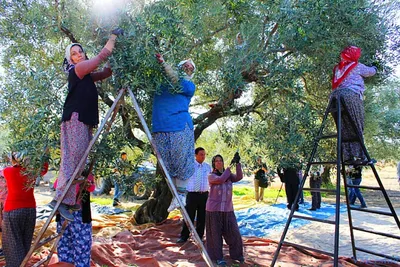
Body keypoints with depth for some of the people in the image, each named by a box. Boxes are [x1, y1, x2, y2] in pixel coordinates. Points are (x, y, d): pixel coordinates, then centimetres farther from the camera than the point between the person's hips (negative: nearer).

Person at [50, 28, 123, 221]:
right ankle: (60, 199, -13)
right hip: (75, 118, -9)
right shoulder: (77, 70, -1)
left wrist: (115, 44, 18)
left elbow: (106, 71, 22)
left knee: (79, 161, 5)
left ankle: (69, 200, 7)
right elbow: (101, 57, -3)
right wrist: (113, 37, 5)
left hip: (85, 121, 9)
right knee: (72, 158, -13)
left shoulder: (86, 75, 24)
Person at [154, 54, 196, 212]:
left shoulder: (189, 86, 8)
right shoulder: (162, 81, 21)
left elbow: (177, 82, -10)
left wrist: (163, 64, -17)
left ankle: (181, 195, 11)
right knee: (168, 165, 7)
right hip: (160, 129, 4)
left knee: (181, 163, -1)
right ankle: (175, 196, 17)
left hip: (180, 128, -3)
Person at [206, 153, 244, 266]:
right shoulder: (211, 176, -4)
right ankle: (218, 257, 20)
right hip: (214, 209, -3)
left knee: (234, 233, 5)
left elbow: (239, 177, -13)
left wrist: (237, 163, -22)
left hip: (228, 210, 3)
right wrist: (230, 166, -20)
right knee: (215, 234, 4)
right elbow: (221, 179, -24)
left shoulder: (229, 175, 7)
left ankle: (236, 255, 26)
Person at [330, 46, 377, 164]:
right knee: (356, 128, -4)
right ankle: (359, 156, -7)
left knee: (344, 129, 3)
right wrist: (374, 67, 49)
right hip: (351, 96, -5)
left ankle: (348, 156, -1)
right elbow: (371, 72, 24)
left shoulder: (337, 68, 25)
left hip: (335, 96, 5)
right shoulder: (357, 66, 11)